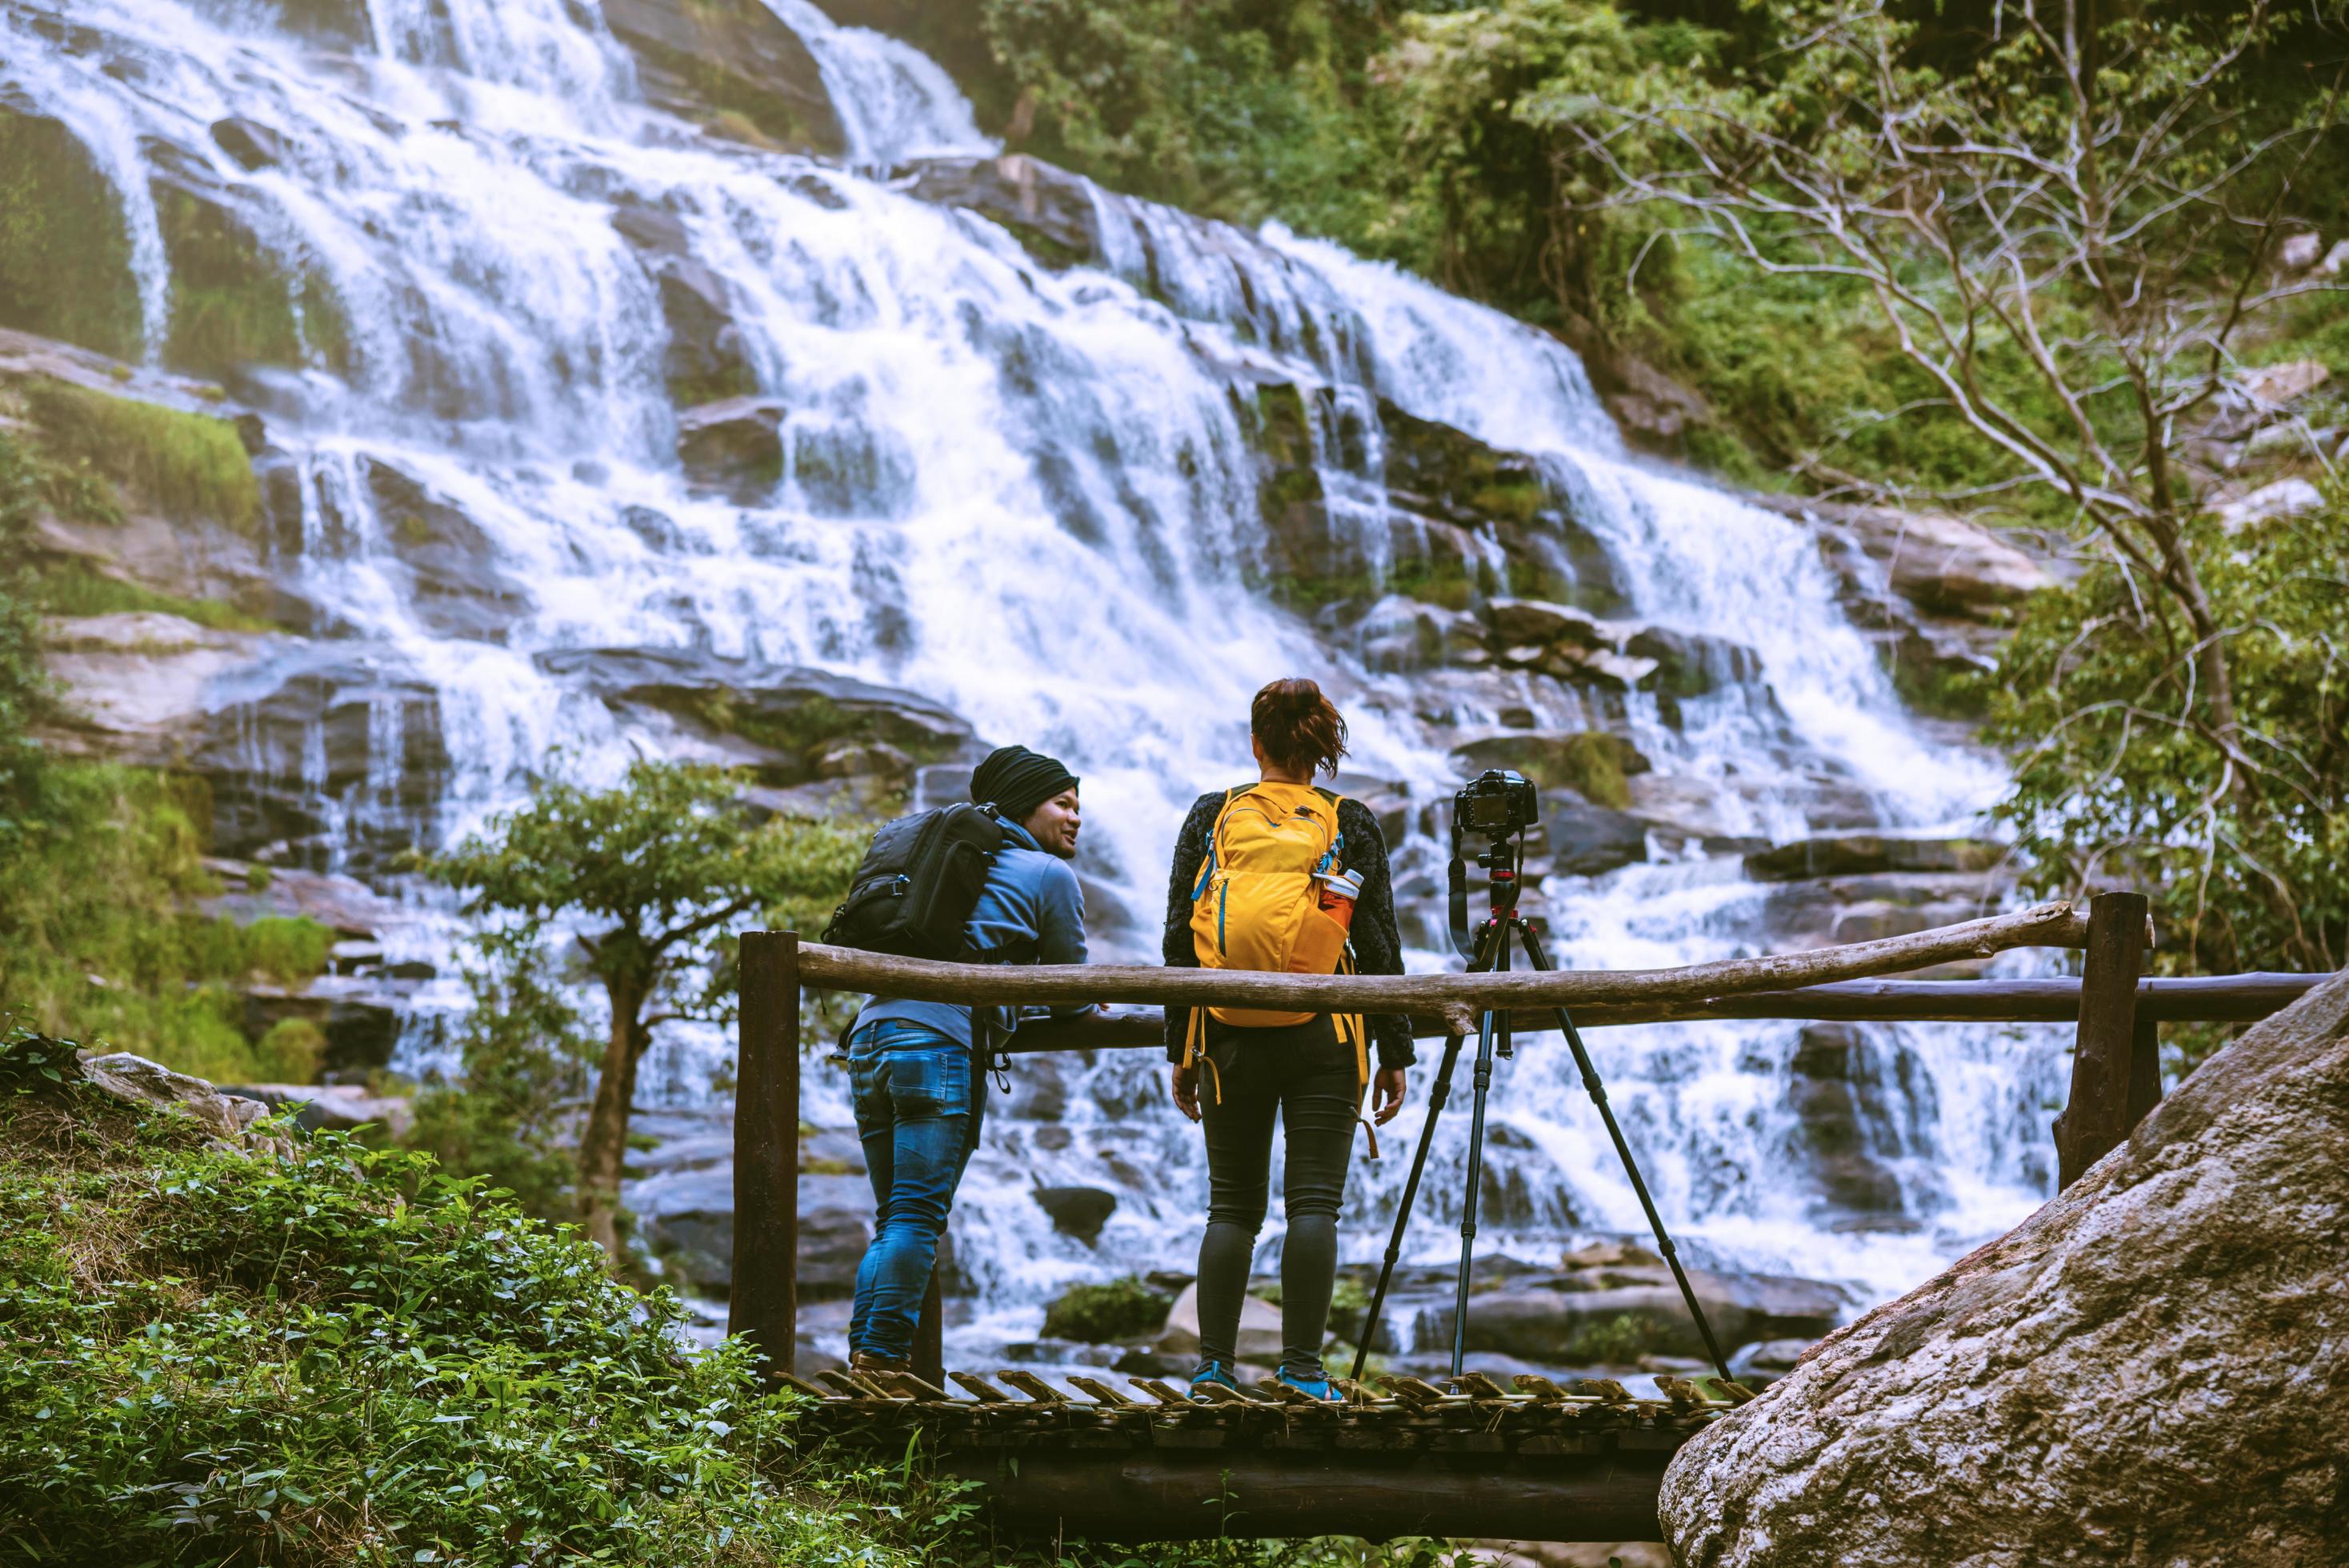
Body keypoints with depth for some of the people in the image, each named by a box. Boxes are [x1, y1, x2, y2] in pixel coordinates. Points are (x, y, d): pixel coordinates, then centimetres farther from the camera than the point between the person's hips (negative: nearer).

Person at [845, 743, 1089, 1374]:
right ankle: (885, 1356, -14)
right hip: (940, 1043, -7)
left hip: (870, 1036, 7)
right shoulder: (1051, 875, 10)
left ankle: (863, 1354, 4)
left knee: (893, 1217, 11)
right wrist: (1084, 1005, 38)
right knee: (918, 1217, -8)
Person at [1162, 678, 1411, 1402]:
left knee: (1231, 1206, 8)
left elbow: (1179, 938, 6)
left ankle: (1214, 1364, 2)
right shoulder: (1351, 823, 3)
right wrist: (1395, 1053, 6)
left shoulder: (1209, 816, 7)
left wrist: (1181, 1050, 11)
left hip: (1231, 1039, 2)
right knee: (1314, 1201, -2)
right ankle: (1302, 1369, -7)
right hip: (1324, 1040, -2)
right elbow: (1379, 946, 1)